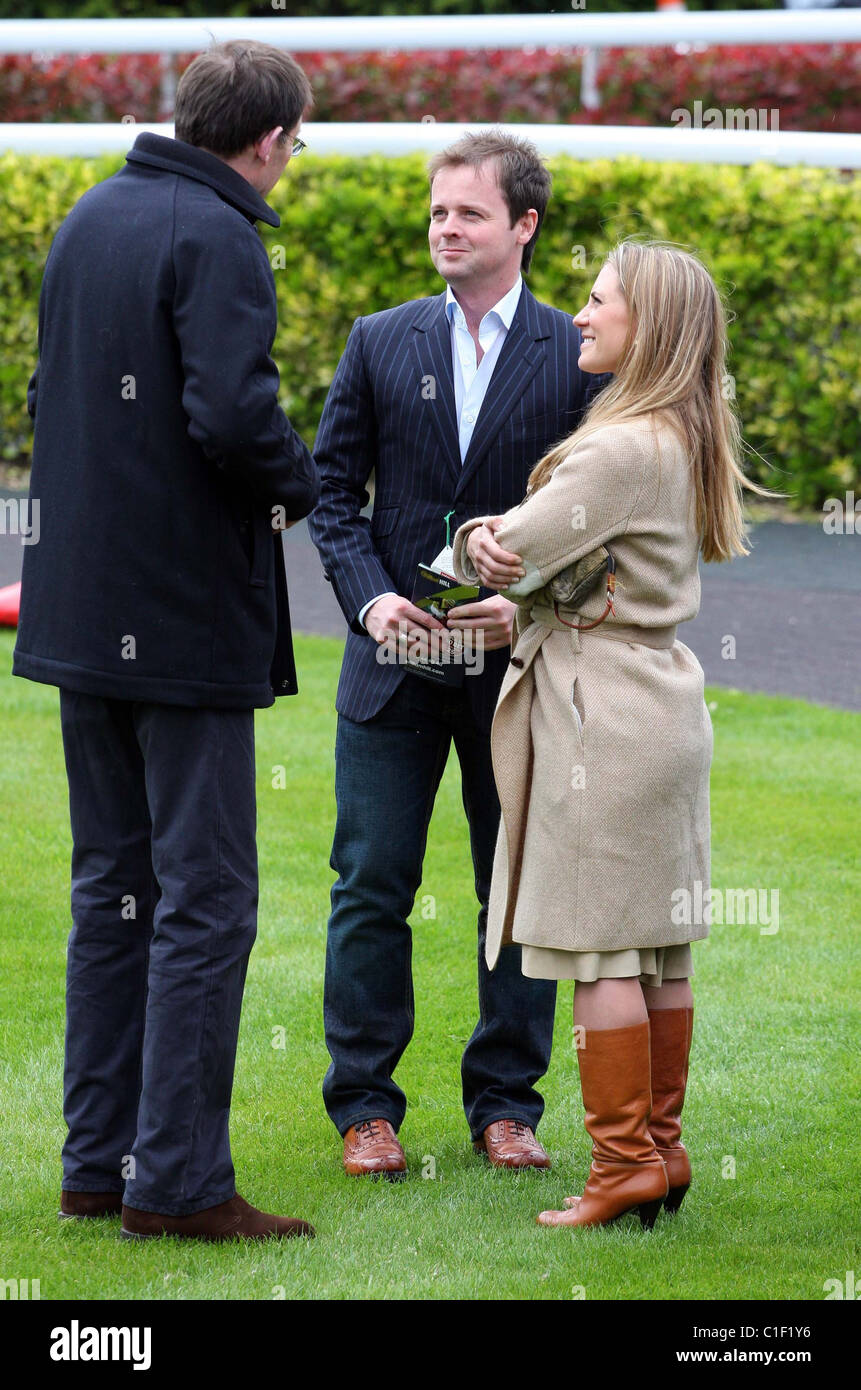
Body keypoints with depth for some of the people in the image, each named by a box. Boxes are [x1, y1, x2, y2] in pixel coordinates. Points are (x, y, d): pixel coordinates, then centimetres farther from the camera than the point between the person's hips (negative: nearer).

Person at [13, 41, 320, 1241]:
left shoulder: (90, 219, 11)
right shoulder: (217, 239, -16)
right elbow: (232, 414, -26)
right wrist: (299, 485, -8)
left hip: (83, 604, 9)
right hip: (187, 614, -8)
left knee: (114, 884, 15)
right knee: (205, 896, -3)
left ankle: (98, 1161, 18)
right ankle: (176, 1179, -3)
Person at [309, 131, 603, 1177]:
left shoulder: (578, 357, 0)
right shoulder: (380, 344, 5)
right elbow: (333, 491, 6)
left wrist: (531, 606, -14)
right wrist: (372, 598, -9)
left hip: (518, 662, -1)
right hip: (393, 660, 1)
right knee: (371, 886, 1)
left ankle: (506, 1102, 17)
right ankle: (365, 1107, 10)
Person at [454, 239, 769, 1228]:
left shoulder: (624, 449, -19)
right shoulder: (685, 442, 12)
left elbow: (509, 555, -17)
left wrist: (474, 546, 5)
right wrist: (518, 604, 2)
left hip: (603, 711, -9)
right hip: (661, 695, 9)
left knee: (599, 948, -4)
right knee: (658, 946, 11)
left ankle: (624, 1165, -2)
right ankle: (661, 1149, 16)